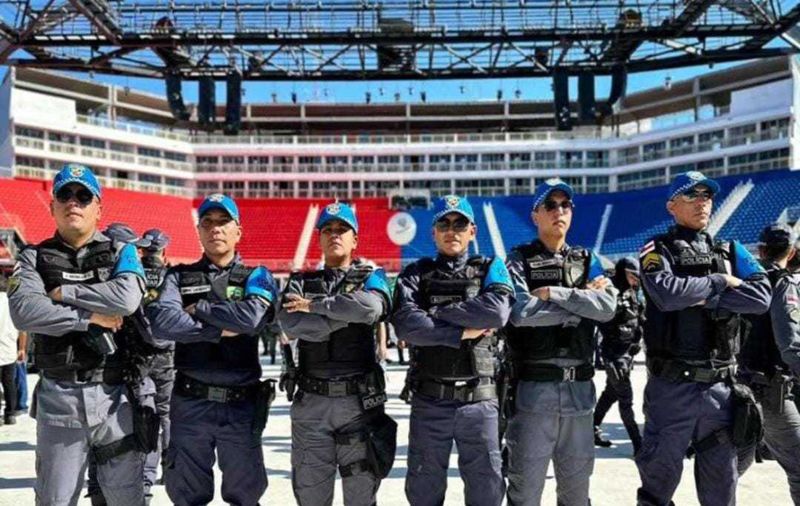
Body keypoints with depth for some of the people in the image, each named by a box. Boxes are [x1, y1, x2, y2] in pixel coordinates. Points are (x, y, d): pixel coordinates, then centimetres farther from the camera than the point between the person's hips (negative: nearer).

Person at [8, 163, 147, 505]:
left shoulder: (121, 253, 5)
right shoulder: (34, 258, 6)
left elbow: (127, 298, -16)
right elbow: (24, 312, -13)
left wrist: (64, 292, -9)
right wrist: (90, 318, -15)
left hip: (114, 396, 0)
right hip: (58, 396, 1)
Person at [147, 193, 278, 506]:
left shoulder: (256, 277, 4)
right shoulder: (179, 276, 6)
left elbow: (252, 317, -18)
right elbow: (161, 322, -13)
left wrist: (197, 310, -8)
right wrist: (219, 330, -15)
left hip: (242, 404, -1)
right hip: (190, 403, 1)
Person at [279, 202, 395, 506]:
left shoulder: (371, 277, 6)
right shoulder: (301, 282, 10)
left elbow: (370, 308, -19)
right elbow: (291, 325, -10)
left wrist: (315, 305, -10)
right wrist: (346, 314, -12)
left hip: (359, 401, -1)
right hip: (311, 401, 2)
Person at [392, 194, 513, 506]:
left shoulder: (490, 269, 6)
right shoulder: (415, 274, 6)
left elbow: (497, 312, -16)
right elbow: (405, 325, -13)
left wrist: (434, 313, -11)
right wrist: (462, 332, -15)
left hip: (479, 402, 0)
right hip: (428, 402, 1)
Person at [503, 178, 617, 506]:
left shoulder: (587, 261, 12)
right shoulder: (519, 261, 1)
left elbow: (608, 307, -6)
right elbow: (521, 313, -17)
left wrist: (553, 293, -12)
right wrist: (582, 302, -8)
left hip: (579, 387, 4)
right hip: (533, 387, -4)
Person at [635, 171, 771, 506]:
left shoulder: (731, 251, 12)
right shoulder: (657, 250, 0)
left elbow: (761, 297, -4)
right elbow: (666, 294, -20)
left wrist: (703, 298, -12)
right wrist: (721, 282, -8)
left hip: (720, 389, 4)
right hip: (672, 388, -4)